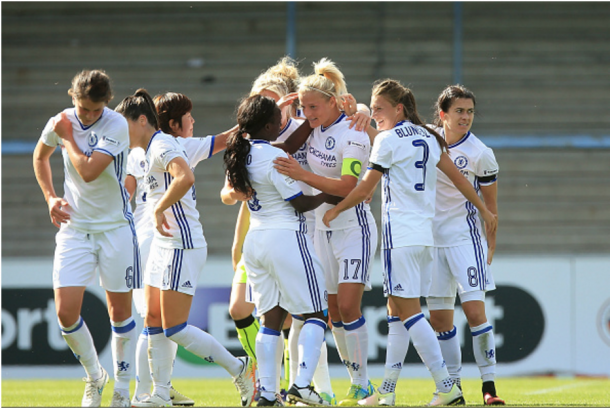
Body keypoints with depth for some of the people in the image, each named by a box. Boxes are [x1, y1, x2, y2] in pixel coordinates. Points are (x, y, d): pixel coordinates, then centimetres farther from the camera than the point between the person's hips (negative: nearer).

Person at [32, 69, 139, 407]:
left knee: (119, 312, 3)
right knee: (66, 312, -8)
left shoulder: (116, 126, -15)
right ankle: (94, 376, 16)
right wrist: (50, 197, 9)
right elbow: (40, 155, 21)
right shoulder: (60, 122, -1)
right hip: (74, 227, 3)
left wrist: (67, 137, -12)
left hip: (115, 227, -3)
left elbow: (88, 171, -26)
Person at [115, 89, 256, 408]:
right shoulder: (177, 144, 14)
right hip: (163, 246, 10)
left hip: (183, 246, -10)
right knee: (154, 322, 8)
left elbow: (185, 178, -33)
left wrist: (159, 210, -23)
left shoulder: (162, 146, -15)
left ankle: (238, 369, 1)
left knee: (174, 328, -9)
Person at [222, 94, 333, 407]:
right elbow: (301, 203, -12)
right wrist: (329, 195, 4)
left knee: (270, 318, 10)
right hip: (286, 238, -8)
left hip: (255, 239, 8)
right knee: (314, 313, 1)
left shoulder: (240, 153, 6)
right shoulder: (275, 158, -17)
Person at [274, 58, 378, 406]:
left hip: (354, 227, -7)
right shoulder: (312, 128, 4)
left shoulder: (353, 135, -17)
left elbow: (346, 186, -26)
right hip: (324, 229, 7)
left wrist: (303, 175, -32)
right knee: (334, 311, 5)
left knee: (348, 307, -15)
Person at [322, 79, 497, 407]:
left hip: (400, 234, -8)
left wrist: (334, 211, 8)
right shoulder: (427, 137, 14)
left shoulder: (388, 140, -7)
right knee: (398, 310, 11)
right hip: (425, 233, 8)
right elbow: (456, 175, 17)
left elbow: (364, 189, -5)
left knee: (408, 311, -9)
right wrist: (483, 208, 25)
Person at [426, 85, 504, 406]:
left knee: (475, 311, -15)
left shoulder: (481, 154, -11)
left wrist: (491, 246, -3)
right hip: (431, 238, 4)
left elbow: (490, 204, -2)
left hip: (465, 237, -4)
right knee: (439, 318, 5)